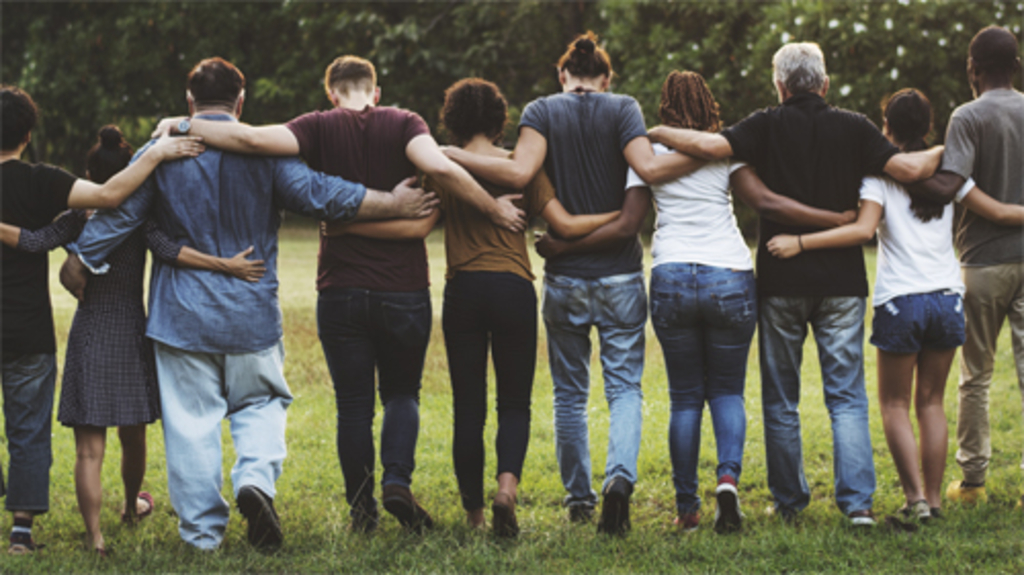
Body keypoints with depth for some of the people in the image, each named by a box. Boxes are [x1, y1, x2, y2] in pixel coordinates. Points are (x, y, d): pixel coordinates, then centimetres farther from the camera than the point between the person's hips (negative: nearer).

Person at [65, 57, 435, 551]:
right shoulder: (265, 150, -4)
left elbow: (117, 213, -3)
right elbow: (321, 195, -8)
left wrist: (77, 263, 7)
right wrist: (396, 204, -1)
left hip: (182, 316, 0)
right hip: (252, 314, 0)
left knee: (190, 420, 6)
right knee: (259, 404, 16)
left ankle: (202, 532, 7)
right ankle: (256, 478, -12)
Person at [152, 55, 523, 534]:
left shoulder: (320, 128, -1)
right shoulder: (403, 124, -1)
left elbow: (253, 139, -17)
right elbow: (439, 167, -20)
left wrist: (181, 127, -7)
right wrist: (494, 208, -10)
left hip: (340, 291, 0)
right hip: (404, 290, 0)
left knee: (353, 405, 11)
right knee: (401, 393, 16)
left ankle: (361, 509, 12)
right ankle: (397, 481, -6)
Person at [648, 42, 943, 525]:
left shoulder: (769, 126, -3)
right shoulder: (853, 129, 1)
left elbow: (710, 145, -17)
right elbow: (910, 169, -7)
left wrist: (657, 133, -2)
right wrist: (944, 151, 13)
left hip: (781, 281, -1)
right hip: (841, 281, 1)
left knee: (781, 399, 10)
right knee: (847, 397, 4)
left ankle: (789, 500, 14)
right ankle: (857, 500, -7)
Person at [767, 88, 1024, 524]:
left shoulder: (880, 173, -5)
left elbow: (864, 230, -20)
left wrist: (800, 242, -21)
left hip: (900, 301, -4)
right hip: (947, 299, 4)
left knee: (895, 404, 8)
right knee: (931, 402, 14)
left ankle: (915, 497, -5)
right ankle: (934, 499, 13)